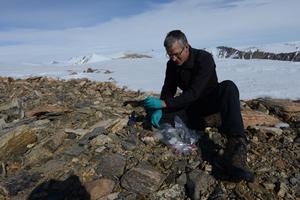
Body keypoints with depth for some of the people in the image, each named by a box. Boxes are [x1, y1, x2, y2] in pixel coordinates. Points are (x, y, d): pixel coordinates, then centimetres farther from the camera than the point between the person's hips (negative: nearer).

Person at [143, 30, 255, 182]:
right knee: (157, 116, -19)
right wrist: (158, 109, -21)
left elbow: (194, 93, -30)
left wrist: (164, 103, -35)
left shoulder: (204, 58, -22)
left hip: (210, 101, -4)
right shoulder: (171, 65, -4)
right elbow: (168, 90, -1)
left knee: (229, 87, -39)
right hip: (190, 105, 4)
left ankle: (236, 146, -54)